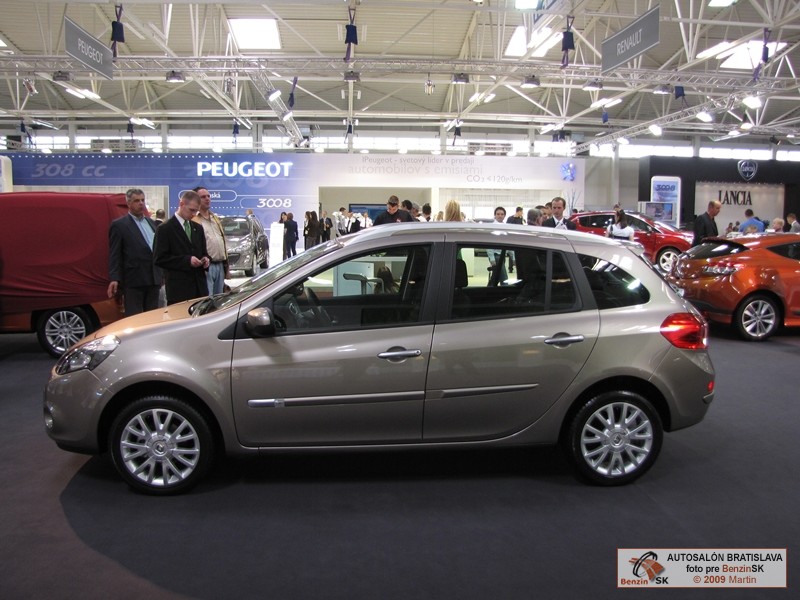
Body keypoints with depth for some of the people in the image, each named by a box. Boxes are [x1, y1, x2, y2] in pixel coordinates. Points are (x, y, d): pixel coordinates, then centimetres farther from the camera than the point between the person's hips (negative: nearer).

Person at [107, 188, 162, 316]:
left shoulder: (152, 223, 16)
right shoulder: (119, 225, -2)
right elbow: (114, 255, -6)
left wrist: (160, 275, 14)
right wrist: (114, 279, -15)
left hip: (153, 280, 6)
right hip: (133, 281, -6)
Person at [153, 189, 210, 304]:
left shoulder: (198, 228, 17)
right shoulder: (165, 229, -3)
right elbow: (159, 259, -9)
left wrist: (206, 259, 1)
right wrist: (187, 260, -16)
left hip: (200, 287, 6)